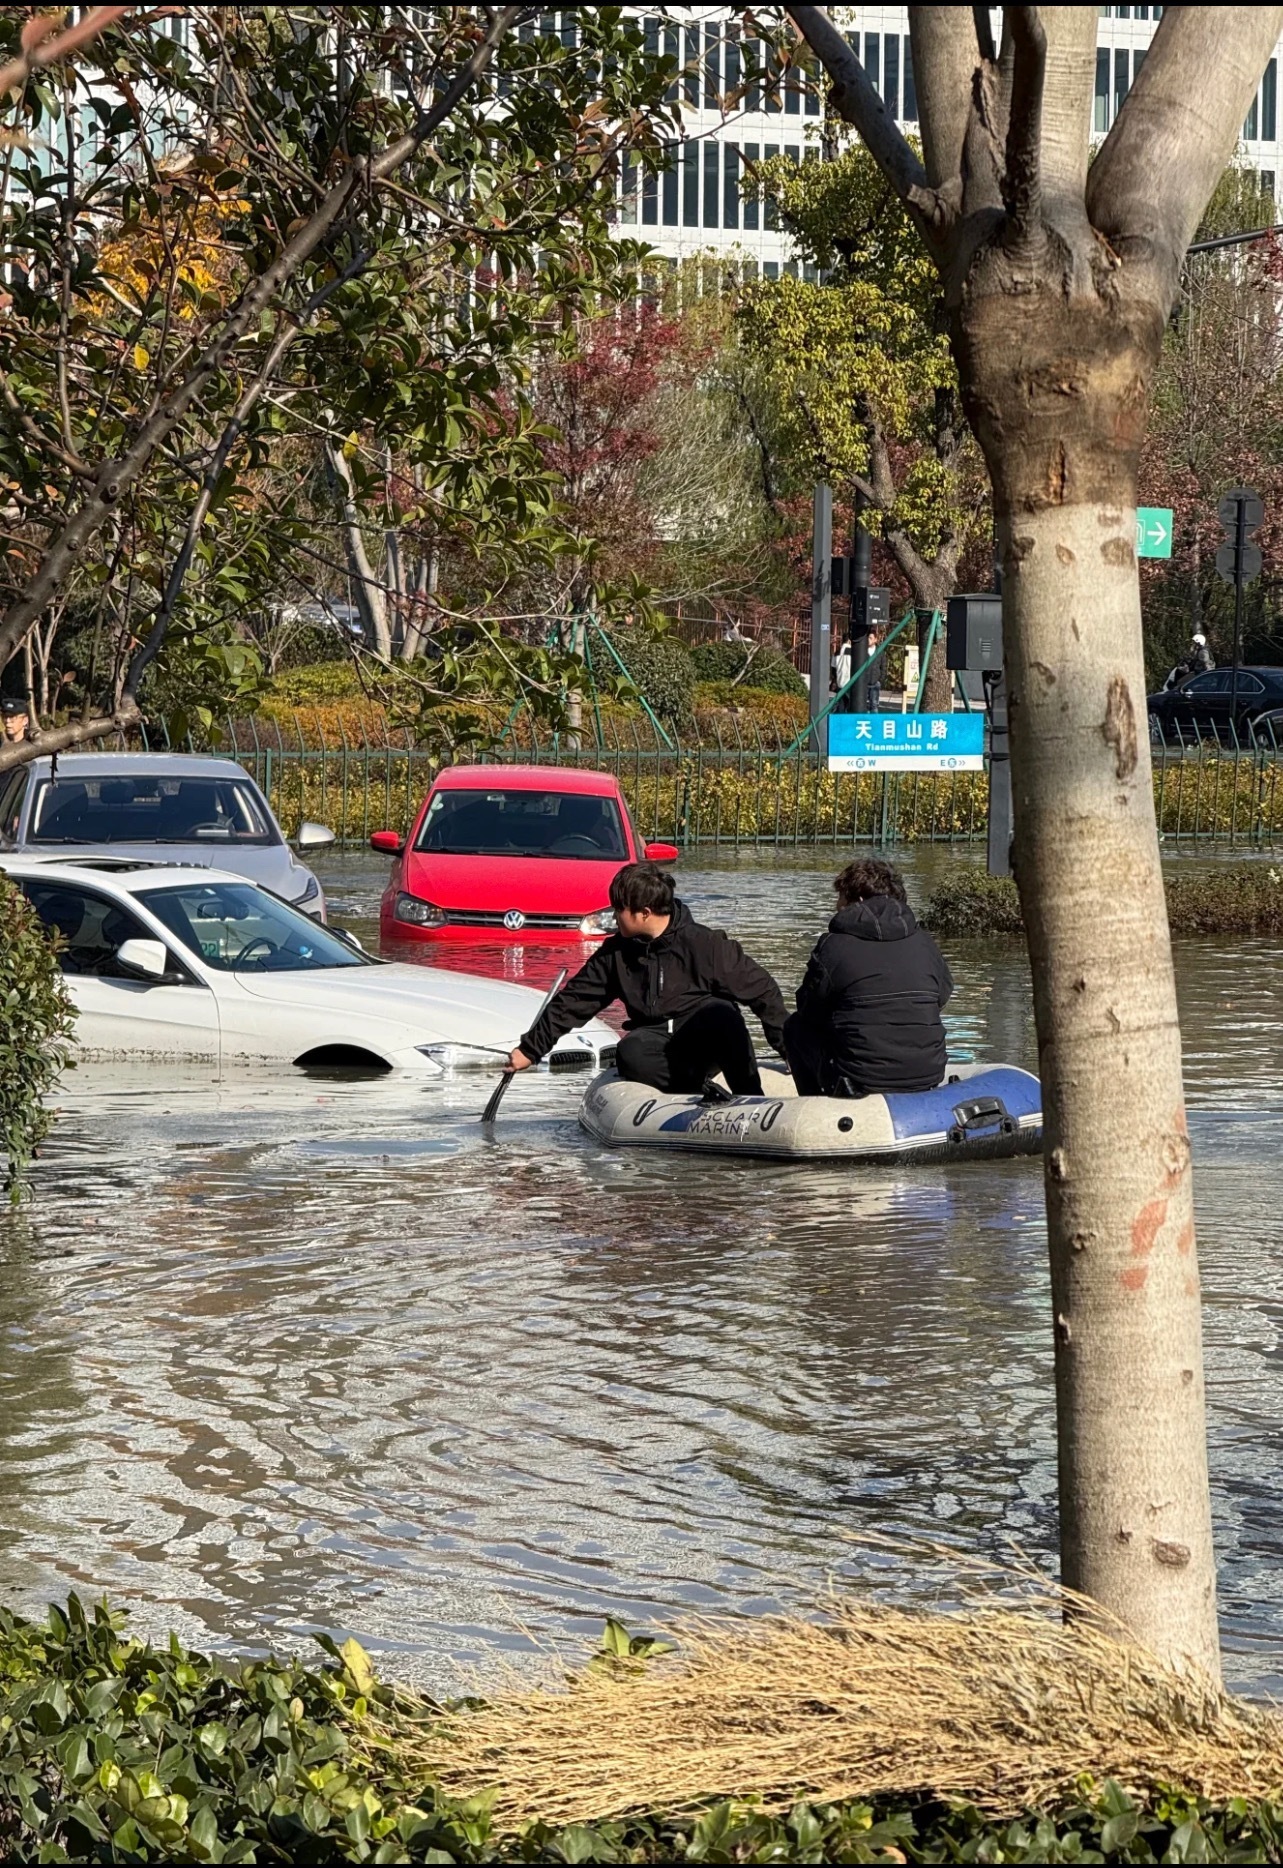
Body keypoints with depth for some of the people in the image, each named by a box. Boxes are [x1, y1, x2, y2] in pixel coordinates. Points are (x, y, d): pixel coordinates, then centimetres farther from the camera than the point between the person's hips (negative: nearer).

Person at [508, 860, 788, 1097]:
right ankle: (702, 1094, -28)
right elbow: (573, 1002, 14)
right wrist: (529, 1049, 12)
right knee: (630, 1053, -32)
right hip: (655, 1046, 3)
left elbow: (763, 991, -5)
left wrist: (789, 1047, -10)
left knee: (721, 1013, -36)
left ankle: (751, 1101, -28)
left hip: (704, 1047, -3)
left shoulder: (704, 944, -8)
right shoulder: (616, 953, 7)